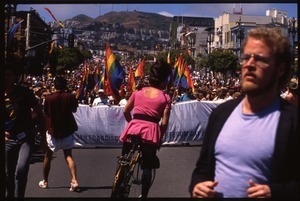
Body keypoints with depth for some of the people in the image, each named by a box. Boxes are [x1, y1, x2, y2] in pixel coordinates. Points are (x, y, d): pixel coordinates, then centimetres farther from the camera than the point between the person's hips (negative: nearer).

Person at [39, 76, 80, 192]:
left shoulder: (49, 98, -11)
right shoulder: (70, 96, -7)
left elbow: (46, 113, -3)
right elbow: (74, 109, 9)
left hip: (53, 130, -1)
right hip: (67, 130, 1)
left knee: (48, 156, 15)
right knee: (68, 156, 4)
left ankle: (44, 182, 26)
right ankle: (74, 181, -13)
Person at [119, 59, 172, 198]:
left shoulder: (138, 92, 10)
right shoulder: (165, 98, 0)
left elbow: (126, 111, 13)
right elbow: (164, 122, -4)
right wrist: (160, 138, 8)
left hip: (133, 128, 3)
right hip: (151, 131, -2)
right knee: (147, 166, 9)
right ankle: (143, 195, 12)